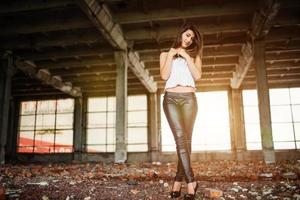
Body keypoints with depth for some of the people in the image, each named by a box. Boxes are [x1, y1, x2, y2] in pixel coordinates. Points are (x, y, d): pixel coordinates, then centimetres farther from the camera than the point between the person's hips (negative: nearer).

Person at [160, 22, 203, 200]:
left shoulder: (194, 55, 19)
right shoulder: (165, 54, 18)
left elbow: (197, 75, 0)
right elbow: (164, 76, 1)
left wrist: (186, 56, -1)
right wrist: (171, 55, 0)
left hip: (189, 99, 1)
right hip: (171, 98, -1)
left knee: (185, 139, -6)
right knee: (181, 137, -17)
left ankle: (179, 180, 2)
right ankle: (191, 181, -16)